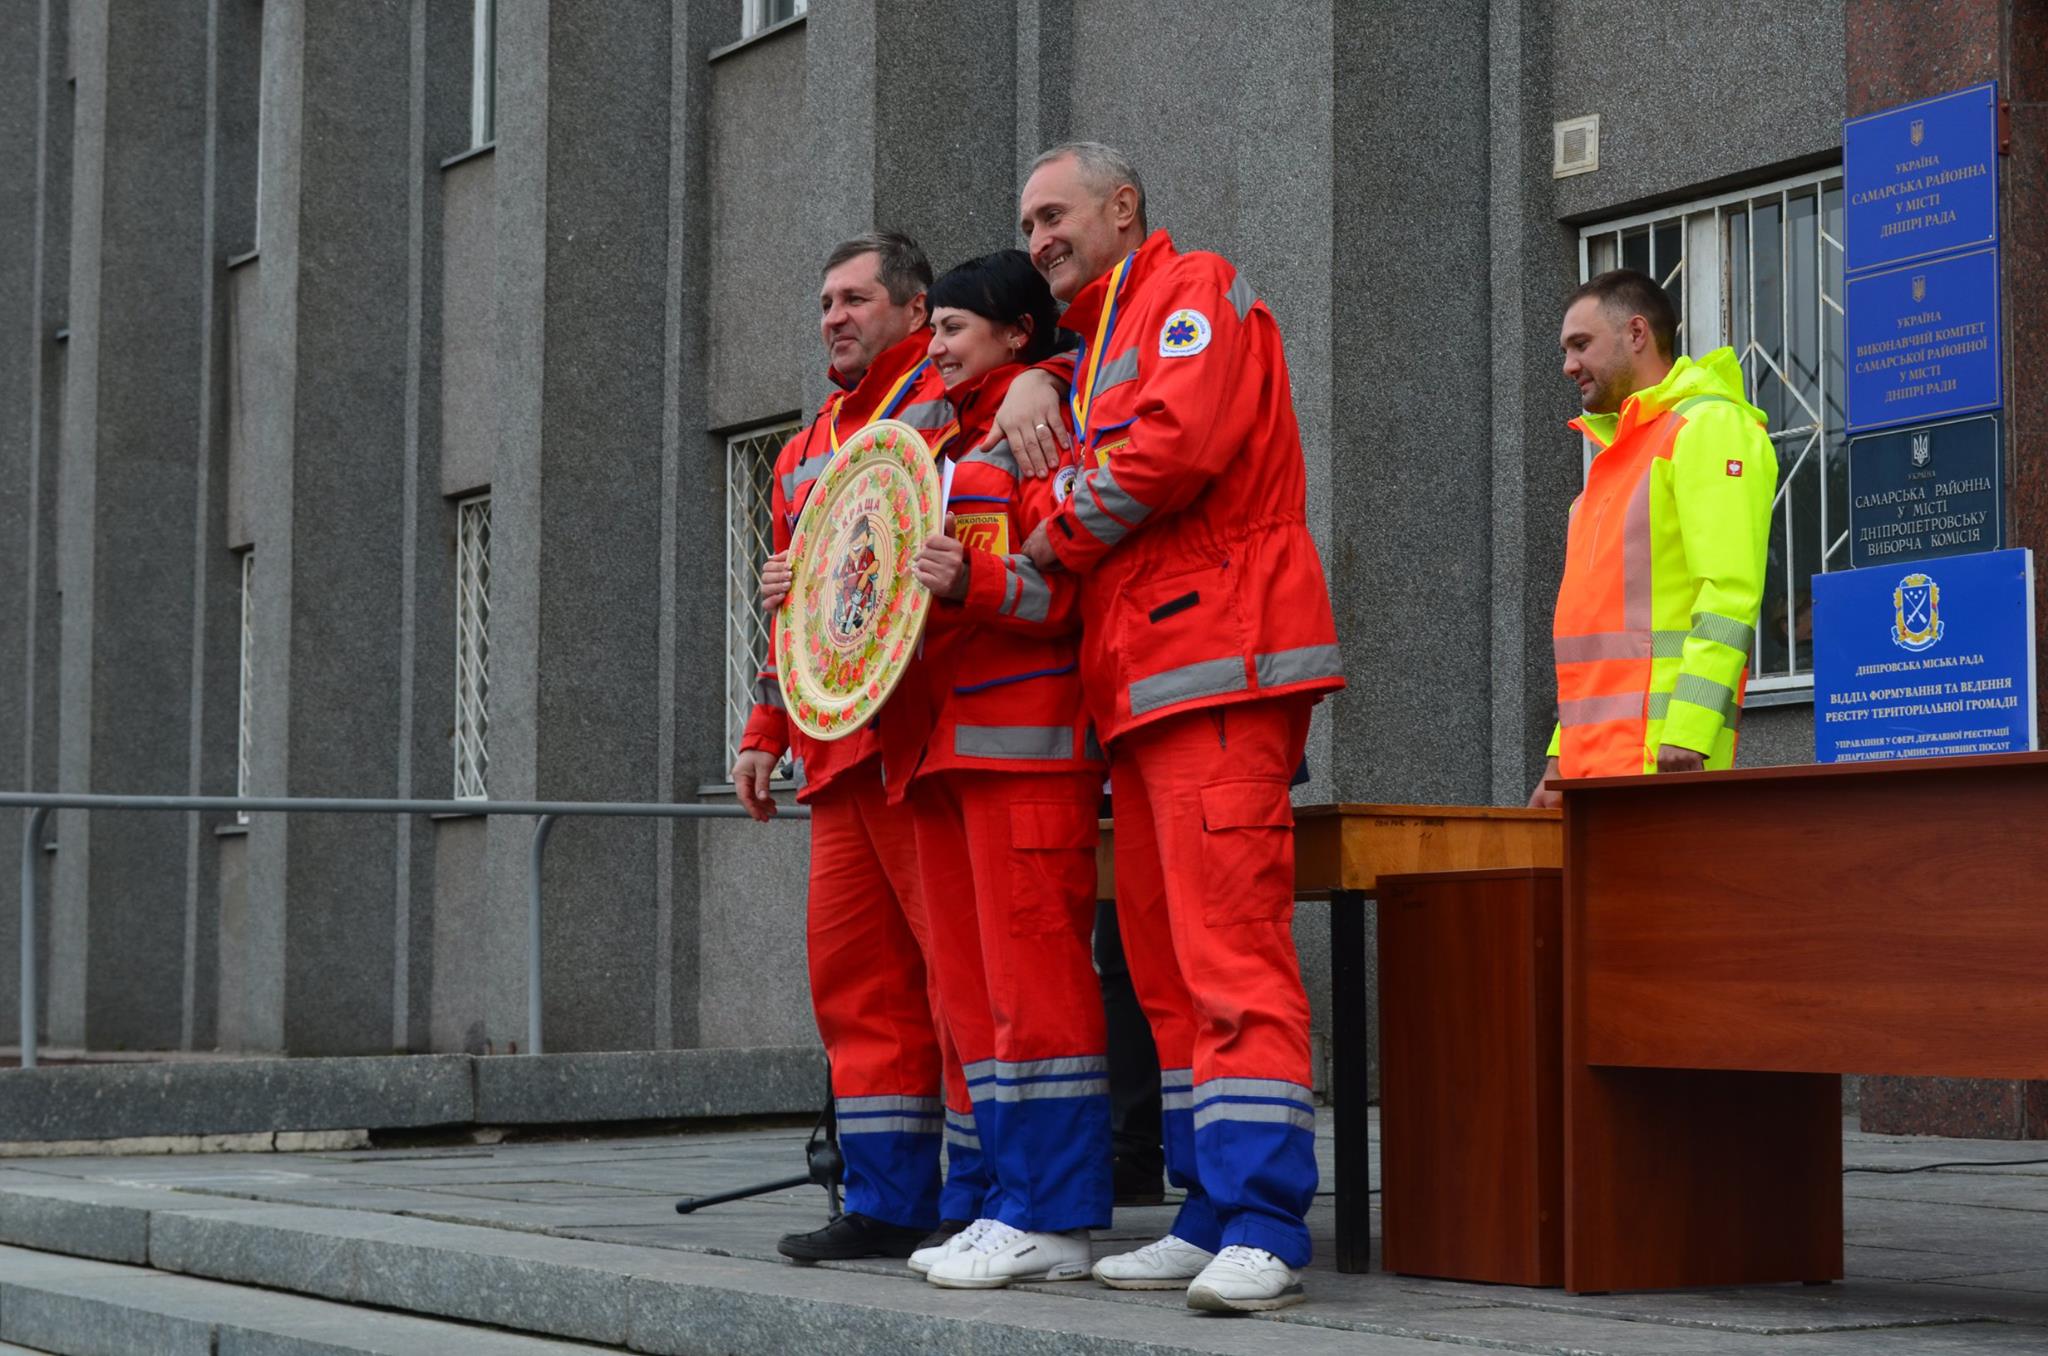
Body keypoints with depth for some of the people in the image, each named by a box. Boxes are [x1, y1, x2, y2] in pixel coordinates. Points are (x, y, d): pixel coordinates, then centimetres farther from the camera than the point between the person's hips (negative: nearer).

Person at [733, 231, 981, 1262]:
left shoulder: (948, 403, 0)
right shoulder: (808, 451, 26)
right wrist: (766, 733, 27)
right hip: (843, 743, 9)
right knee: (854, 969, 7)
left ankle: (980, 1200, -5)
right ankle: (887, 1201, 11)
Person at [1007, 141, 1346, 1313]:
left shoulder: (1192, 292, 0)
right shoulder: (1098, 339, 29)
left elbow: (1175, 442, -15)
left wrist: (1053, 541, -4)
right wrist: (1036, 383, 14)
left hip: (1217, 663, -10)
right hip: (1144, 685, 10)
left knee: (1229, 948, -16)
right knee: (1168, 961, 8)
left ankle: (1264, 1227, -19)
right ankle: (1214, 1217, 11)